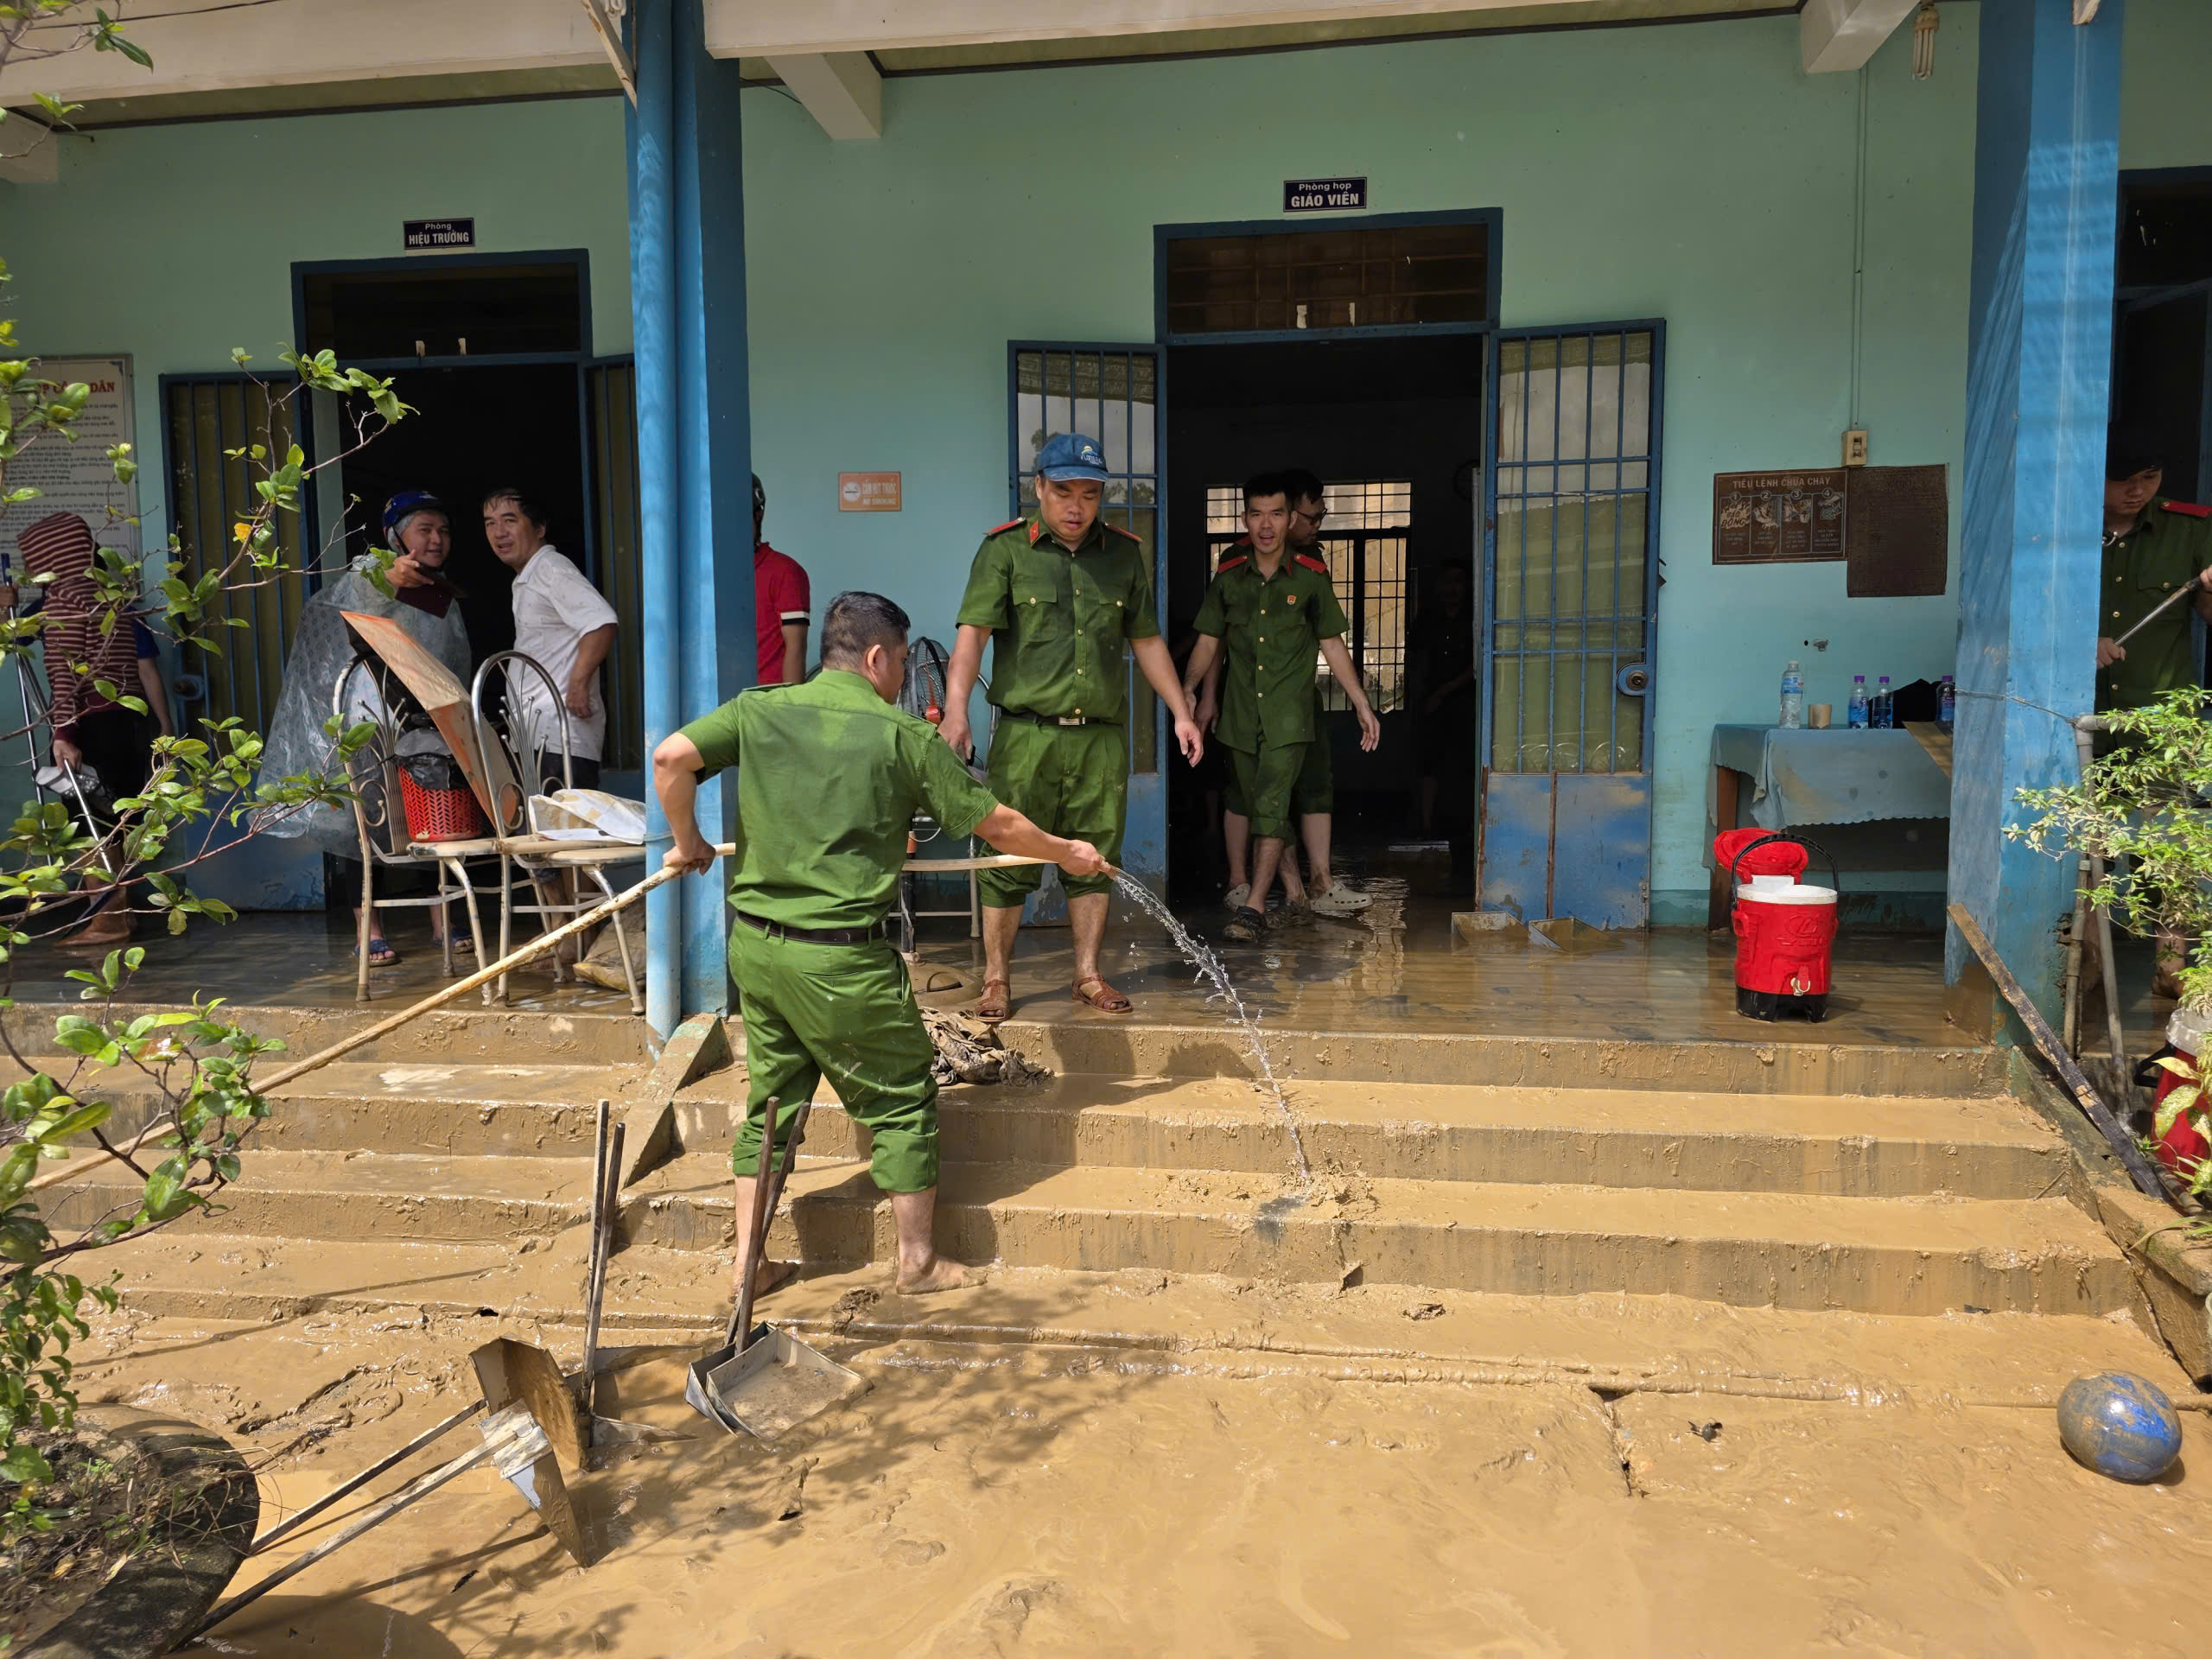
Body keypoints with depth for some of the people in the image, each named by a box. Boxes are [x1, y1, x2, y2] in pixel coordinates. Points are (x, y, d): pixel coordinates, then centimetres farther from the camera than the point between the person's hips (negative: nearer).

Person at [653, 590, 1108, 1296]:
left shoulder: (760, 708, 3)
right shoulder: (904, 735, -6)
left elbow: (672, 756, -11)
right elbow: (994, 823, 0)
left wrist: (687, 841, 5)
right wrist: (1067, 853, 17)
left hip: (754, 943, 5)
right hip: (840, 959, -5)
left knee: (771, 1096, 19)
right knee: (901, 1101, 12)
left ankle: (750, 1261, 26)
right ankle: (918, 1261, 21)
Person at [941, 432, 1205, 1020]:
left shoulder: (1124, 553, 11)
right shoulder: (1005, 549, -1)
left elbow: (1147, 641, 18)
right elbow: (973, 632, -10)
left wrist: (1182, 713, 14)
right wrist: (956, 709, -24)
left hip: (1102, 736, 3)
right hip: (1026, 734, -3)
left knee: (1094, 859, 9)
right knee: (1008, 857, 1)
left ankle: (1088, 975, 22)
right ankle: (996, 979, 15)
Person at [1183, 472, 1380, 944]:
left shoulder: (1310, 579, 1)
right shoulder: (1228, 579, 6)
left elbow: (1332, 646, 7)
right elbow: (1208, 644, 11)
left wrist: (1363, 706, 4)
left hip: (1289, 716, -3)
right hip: (1240, 715, 3)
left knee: (1271, 805, -14)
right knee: (1257, 807, 8)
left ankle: (1254, 906, -16)